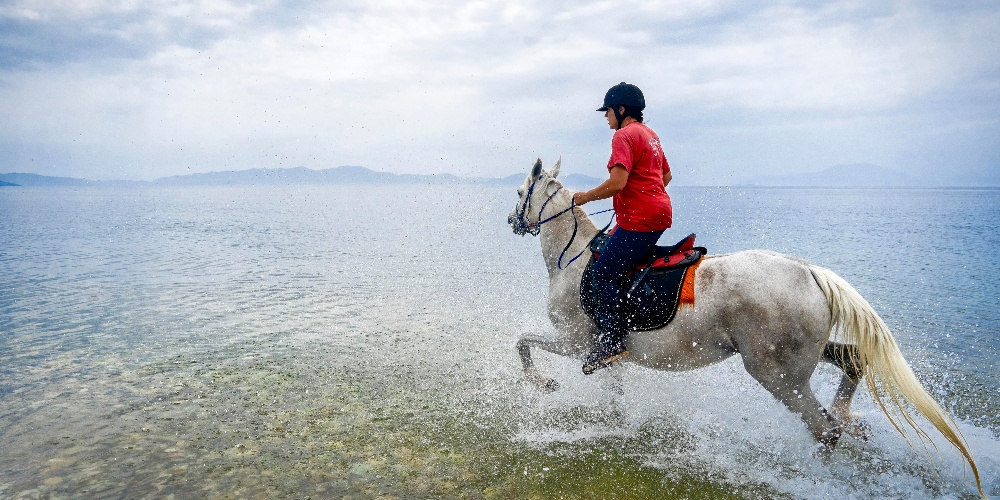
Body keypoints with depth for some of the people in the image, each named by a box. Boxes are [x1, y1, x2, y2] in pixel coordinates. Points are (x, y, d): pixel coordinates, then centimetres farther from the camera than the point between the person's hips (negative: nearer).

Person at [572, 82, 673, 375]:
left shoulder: (624, 135, -11)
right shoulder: (650, 134, 20)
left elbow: (617, 182, -23)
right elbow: (666, 175, 29)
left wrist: (585, 197, -9)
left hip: (639, 219, -11)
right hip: (659, 211, 11)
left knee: (604, 273, -11)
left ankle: (611, 343, -13)